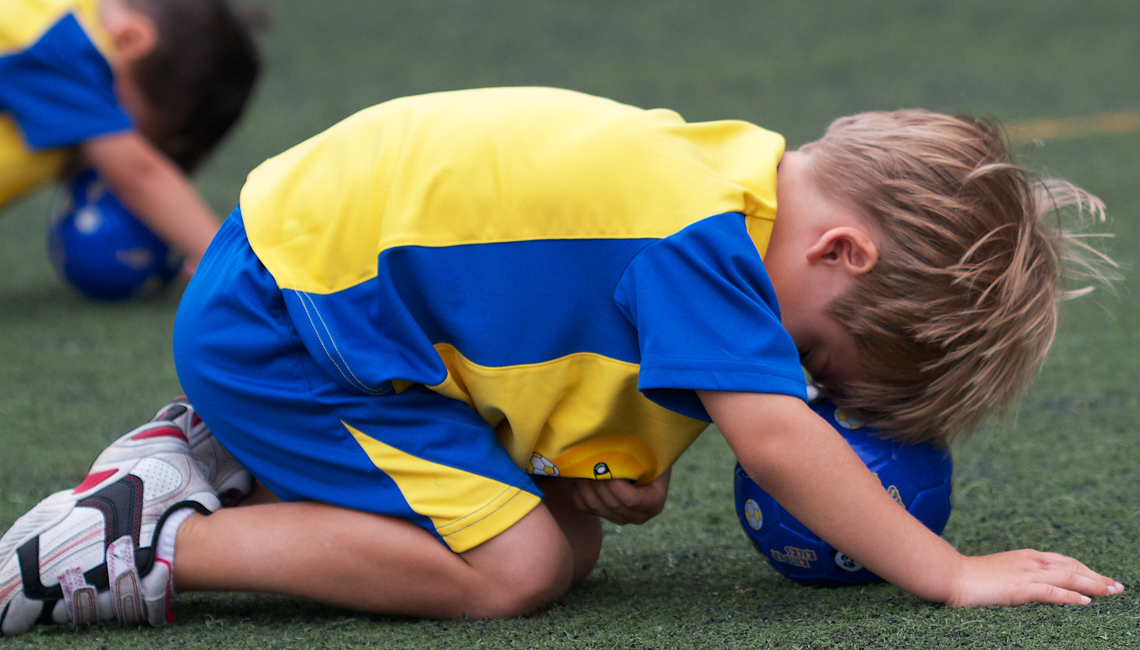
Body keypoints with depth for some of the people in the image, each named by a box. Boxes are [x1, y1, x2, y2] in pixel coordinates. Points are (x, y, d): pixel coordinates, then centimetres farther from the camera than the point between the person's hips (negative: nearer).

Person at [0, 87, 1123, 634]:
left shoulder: (727, 176, 3)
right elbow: (771, 437, -32)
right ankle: (151, 549, -13)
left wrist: (617, 464, -10)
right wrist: (954, 575, -27)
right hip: (267, 321, -10)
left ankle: (226, 460, 15)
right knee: (510, 567, -17)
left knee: (569, 538, 8)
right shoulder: (700, 232, -26)